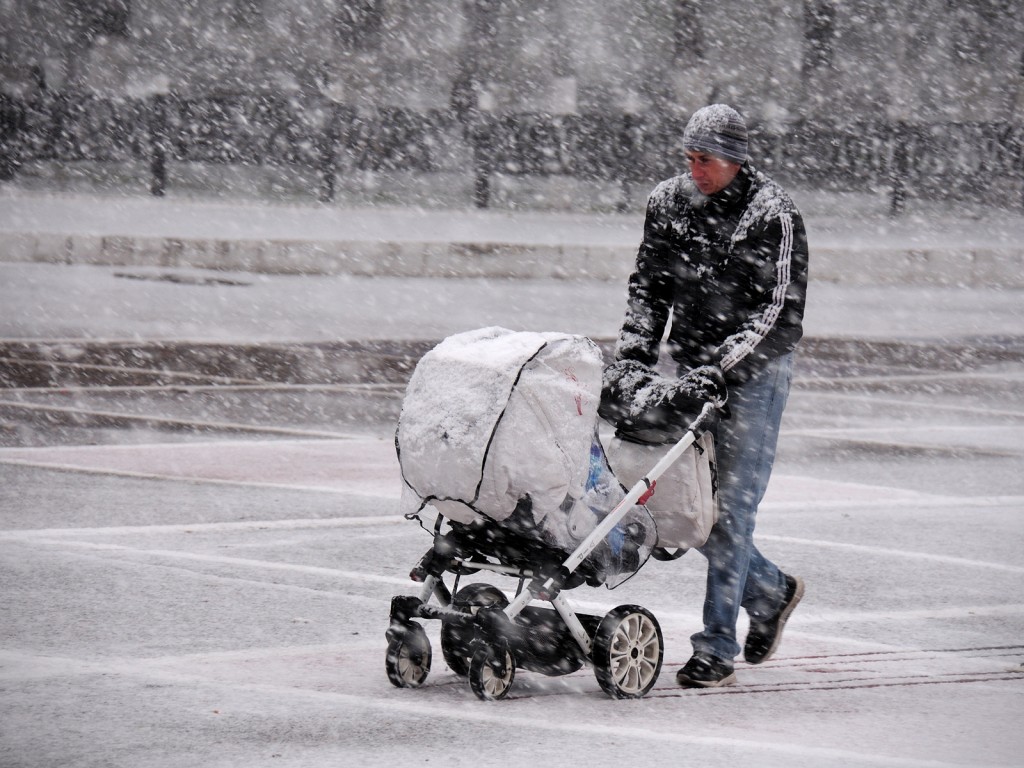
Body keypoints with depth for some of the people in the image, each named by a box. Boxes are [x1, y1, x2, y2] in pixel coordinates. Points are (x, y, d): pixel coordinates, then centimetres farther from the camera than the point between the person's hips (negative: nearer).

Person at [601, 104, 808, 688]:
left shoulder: (774, 216, -14)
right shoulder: (669, 203, 4)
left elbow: (780, 316, -18)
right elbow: (649, 287, 13)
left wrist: (717, 371, -25)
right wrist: (634, 353, -2)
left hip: (754, 375, -6)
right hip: (693, 373, 6)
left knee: (730, 505, -8)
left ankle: (717, 650, -3)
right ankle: (771, 591, 29)